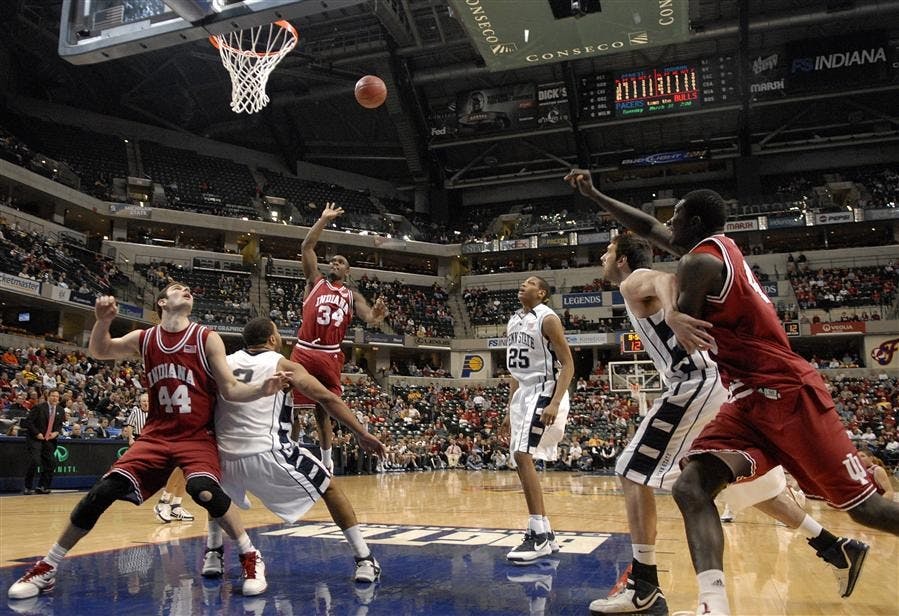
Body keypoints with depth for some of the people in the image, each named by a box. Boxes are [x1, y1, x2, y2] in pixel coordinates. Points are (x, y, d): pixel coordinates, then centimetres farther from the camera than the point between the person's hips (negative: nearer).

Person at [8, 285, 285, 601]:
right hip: (157, 434, 4)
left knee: (204, 490, -30)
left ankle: (250, 558, -12)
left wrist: (261, 389, -31)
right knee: (103, 490, -7)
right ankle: (47, 567, 14)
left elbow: (231, 389, -9)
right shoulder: (144, 338, 4)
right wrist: (103, 322, -4)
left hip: (197, 436, -3)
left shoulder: (207, 339, -5)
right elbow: (98, 352, 18)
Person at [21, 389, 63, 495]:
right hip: (35, 439, -5)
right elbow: (28, 421, -9)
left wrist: (56, 432, -5)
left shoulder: (60, 410, 7)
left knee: (51, 462, -1)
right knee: (34, 461, -16)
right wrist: (37, 433, -15)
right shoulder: (38, 407, -7)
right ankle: (28, 487, -1)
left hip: (50, 440, 5)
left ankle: (42, 486, 12)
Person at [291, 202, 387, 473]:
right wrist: (324, 219, 0)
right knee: (293, 408, -1)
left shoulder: (352, 295, 15)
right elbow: (307, 247, 3)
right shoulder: (315, 281, 11)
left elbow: (368, 316, -2)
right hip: (304, 352, -1)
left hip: (331, 356, 2)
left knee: (323, 410, 11)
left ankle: (327, 460, 24)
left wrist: (376, 316, -26)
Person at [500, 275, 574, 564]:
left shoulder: (547, 318, -10)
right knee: (522, 461, 9)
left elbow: (568, 364, -14)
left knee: (522, 456, -20)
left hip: (544, 391, -9)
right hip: (524, 393, 9)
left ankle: (538, 536, -14)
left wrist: (555, 402, -26)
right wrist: (509, 412, 17)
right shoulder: (513, 322, 15)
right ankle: (545, 534, 19)